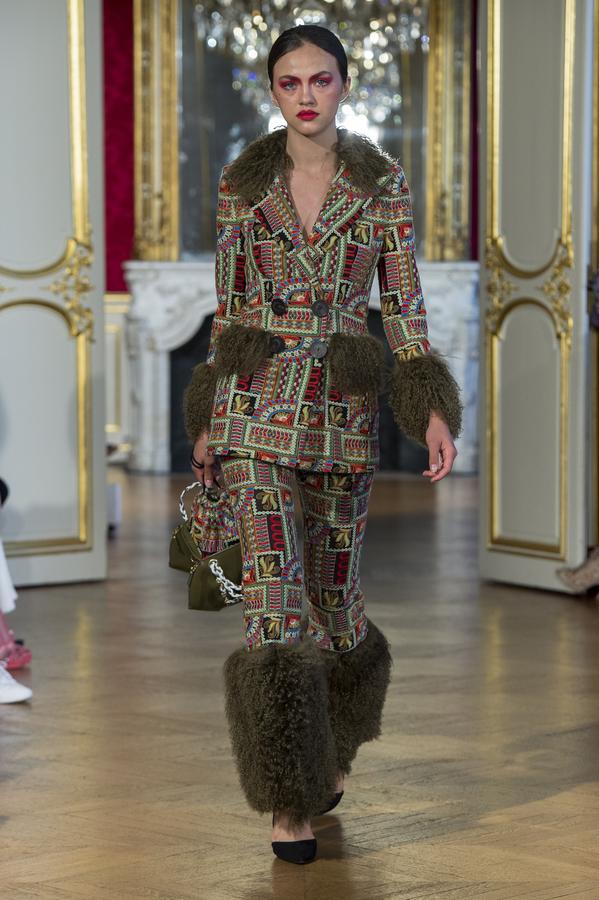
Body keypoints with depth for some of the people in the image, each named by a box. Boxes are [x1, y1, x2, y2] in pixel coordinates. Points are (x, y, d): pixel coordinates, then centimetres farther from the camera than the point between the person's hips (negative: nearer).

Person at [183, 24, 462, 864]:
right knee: (274, 600, -11)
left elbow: (404, 302, 2)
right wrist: (209, 420, 8)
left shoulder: (384, 180, 2)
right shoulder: (242, 181, 3)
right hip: (256, 401, -1)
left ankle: (334, 742, 41)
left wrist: (433, 407, -8)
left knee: (335, 589, 12)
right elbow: (228, 302, 8)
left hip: (343, 409, 1)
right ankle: (289, 798, -2)